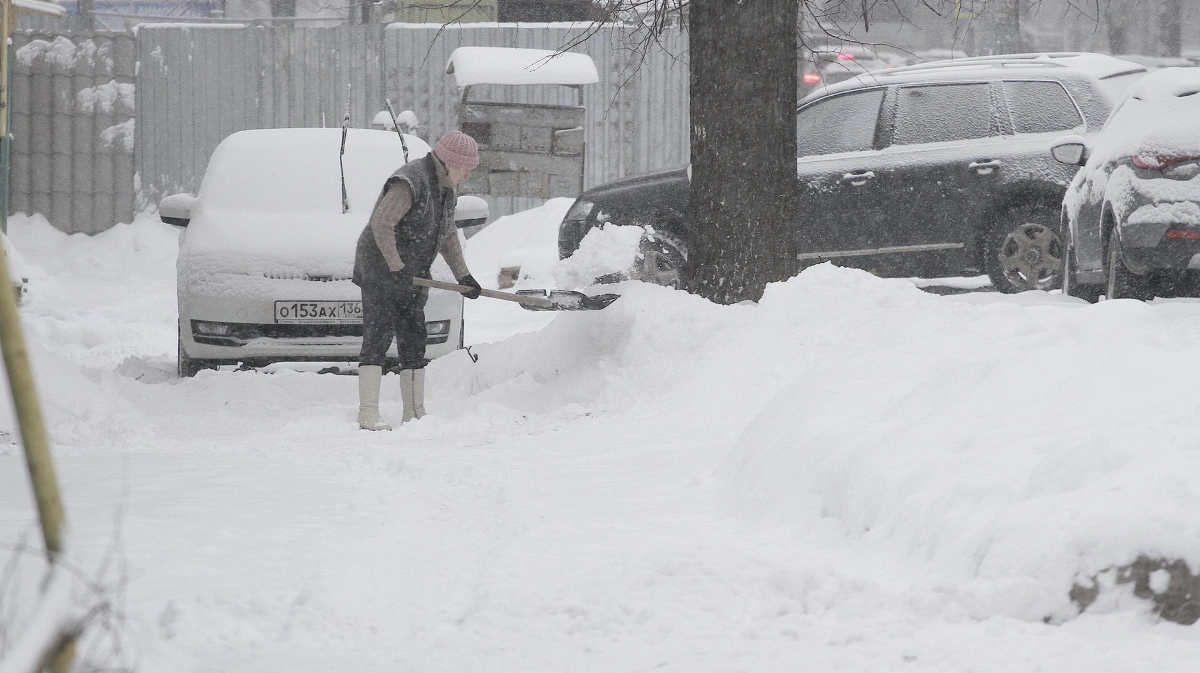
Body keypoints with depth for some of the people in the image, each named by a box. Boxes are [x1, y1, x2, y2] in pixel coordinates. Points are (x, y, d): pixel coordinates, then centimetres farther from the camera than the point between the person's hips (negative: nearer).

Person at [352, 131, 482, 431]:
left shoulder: (447, 188, 11)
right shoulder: (410, 182, -20)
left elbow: (448, 235, 22)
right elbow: (381, 223, -26)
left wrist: (463, 275, 14)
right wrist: (396, 268, -27)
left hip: (411, 278, 9)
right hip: (379, 272, -9)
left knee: (414, 341, 8)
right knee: (378, 337, -14)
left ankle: (415, 413, 13)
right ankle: (368, 414, -17)